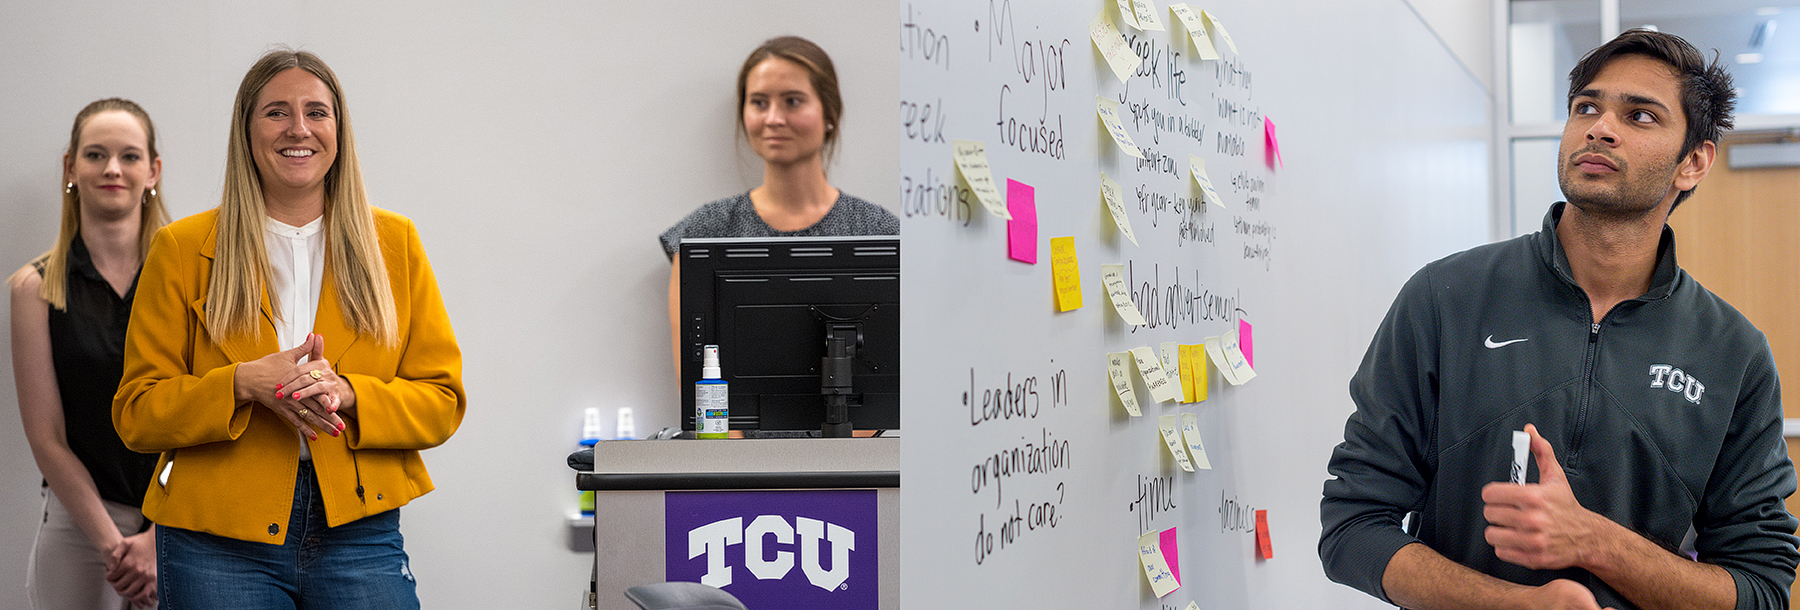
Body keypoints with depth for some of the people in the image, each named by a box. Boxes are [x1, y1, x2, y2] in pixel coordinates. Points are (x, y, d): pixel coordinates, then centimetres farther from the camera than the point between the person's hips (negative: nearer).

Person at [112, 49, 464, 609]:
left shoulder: (394, 243, 7)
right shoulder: (182, 248, 4)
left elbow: (442, 401, 4)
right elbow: (137, 413, 2)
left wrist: (346, 393, -14)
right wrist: (243, 383, -15)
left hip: (358, 535, 1)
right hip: (218, 541, -1)